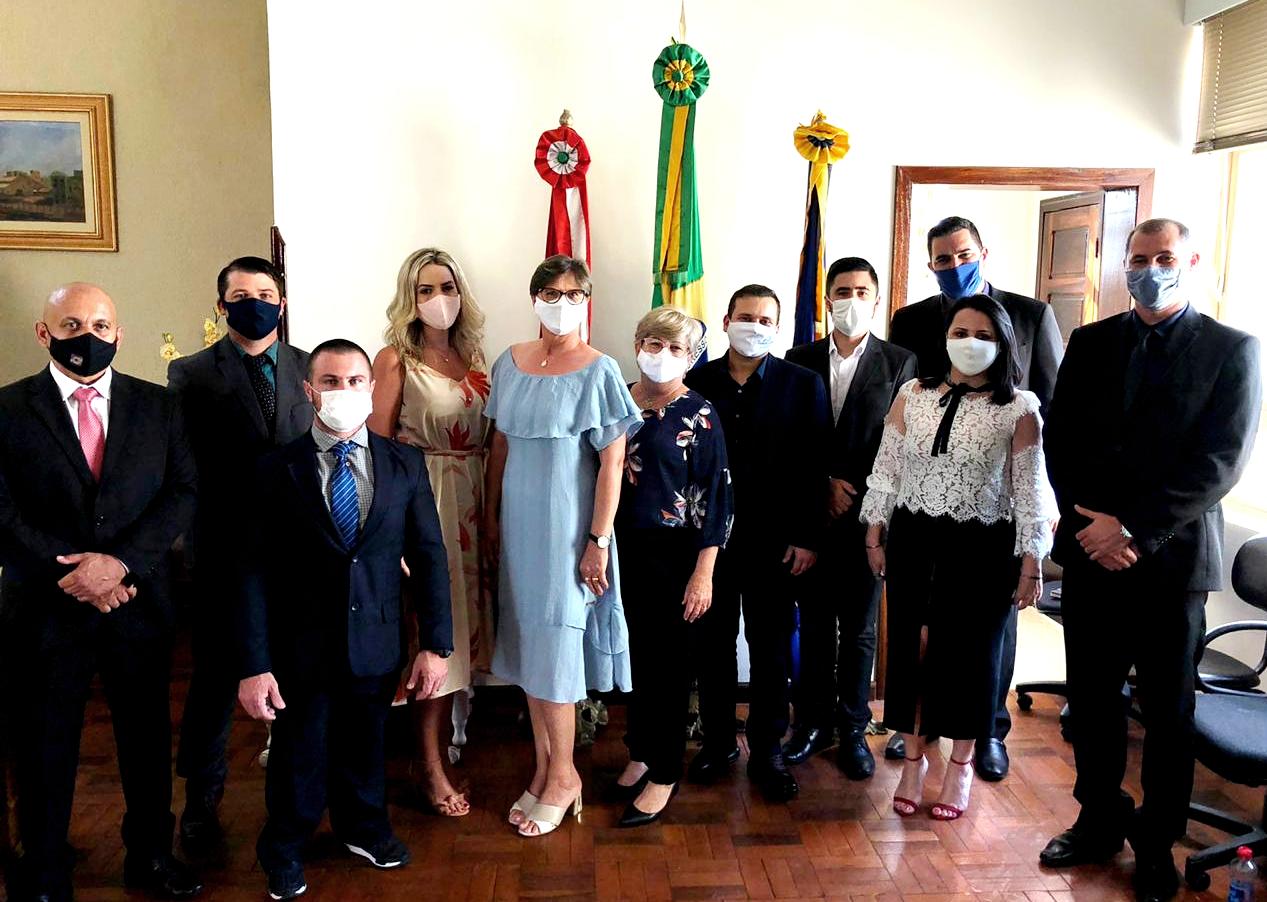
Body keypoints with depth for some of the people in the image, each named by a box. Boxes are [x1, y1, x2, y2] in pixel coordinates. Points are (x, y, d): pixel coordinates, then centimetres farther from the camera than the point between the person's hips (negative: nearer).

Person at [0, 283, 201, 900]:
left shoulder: (157, 406, 3)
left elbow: (183, 492, -4)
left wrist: (121, 561, -17)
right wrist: (74, 575, -15)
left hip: (140, 605, 2)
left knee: (148, 739, 15)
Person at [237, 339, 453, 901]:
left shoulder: (405, 465, -2)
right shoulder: (277, 470, -8)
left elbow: (429, 556, 0)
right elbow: (255, 572, -10)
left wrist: (436, 645, -3)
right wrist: (254, 665, -14)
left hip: (378, 644, 2)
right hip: (301, 649, -2)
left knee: (364, 748, 21)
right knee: (298, 759, 15)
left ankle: (364, 828, 49)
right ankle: (283, 852, 42)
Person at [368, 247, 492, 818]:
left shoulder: (473, 357, 10)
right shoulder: (396, 359, -6)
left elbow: (489, 437, 12)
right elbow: (377, 443, -8)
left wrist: (490, 503, 3)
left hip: (471, 498, 6)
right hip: (420, 496, -5)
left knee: (460, 616, 12)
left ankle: (447, 728, 28)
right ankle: (432, 769, 11)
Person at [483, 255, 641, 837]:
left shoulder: (597, 371, -10)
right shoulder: (510, 364, 6)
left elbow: (611, 463, -11)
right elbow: (500, 446, 11)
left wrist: (598, 541, -14)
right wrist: (491, 519, 9)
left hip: (566, 524, -5)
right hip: (518, 523, 5)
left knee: (553, 645, 1)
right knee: (529, 644, 12)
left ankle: (562, 776, 18)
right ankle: (543, 767, 26)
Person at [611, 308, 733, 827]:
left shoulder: (698, 414, -8)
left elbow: (716, 497, -9)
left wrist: (704, 573, -14)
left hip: (675, 555, -4)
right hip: (623, 550, 4)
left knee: (669, 661, 5)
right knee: (634, 653, 13)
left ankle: (664, 773, 18)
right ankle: (642, 751, 32)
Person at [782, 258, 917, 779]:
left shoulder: (899, 362, 1)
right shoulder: (800, 360, 7)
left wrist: (858, 494, -9)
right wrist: (827, 483, -6)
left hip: (868, 515, -1)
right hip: (812, 514, 2)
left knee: (858, 629, 8)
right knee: (814, 626, 9)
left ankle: (853, 730, 20)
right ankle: (812, 723, 21)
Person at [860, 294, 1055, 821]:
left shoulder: (1019, 409, -6)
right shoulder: (911, 396, 1)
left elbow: (1029, 490, -5)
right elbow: (886, 471, 6)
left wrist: (1030, 565, -5)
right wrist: (875, 538, 5)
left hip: (982, 549, -2)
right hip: (914, 540, 2)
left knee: (969, 654, 9)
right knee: (909, 648, 7)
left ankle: (961, 765, 28)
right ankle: (913, 758, 26)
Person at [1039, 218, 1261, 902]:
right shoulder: (1090, 343, 8)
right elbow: (1061, 441, 4)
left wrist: (1133, 528, -18)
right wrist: (1090, 522, -10)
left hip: (1173, 557, -3)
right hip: (1092, 552, 3)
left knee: (1167, 710, 10)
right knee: (1091, 698, 11)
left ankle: (1156, 840, 27)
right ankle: (1100, 819, 30)